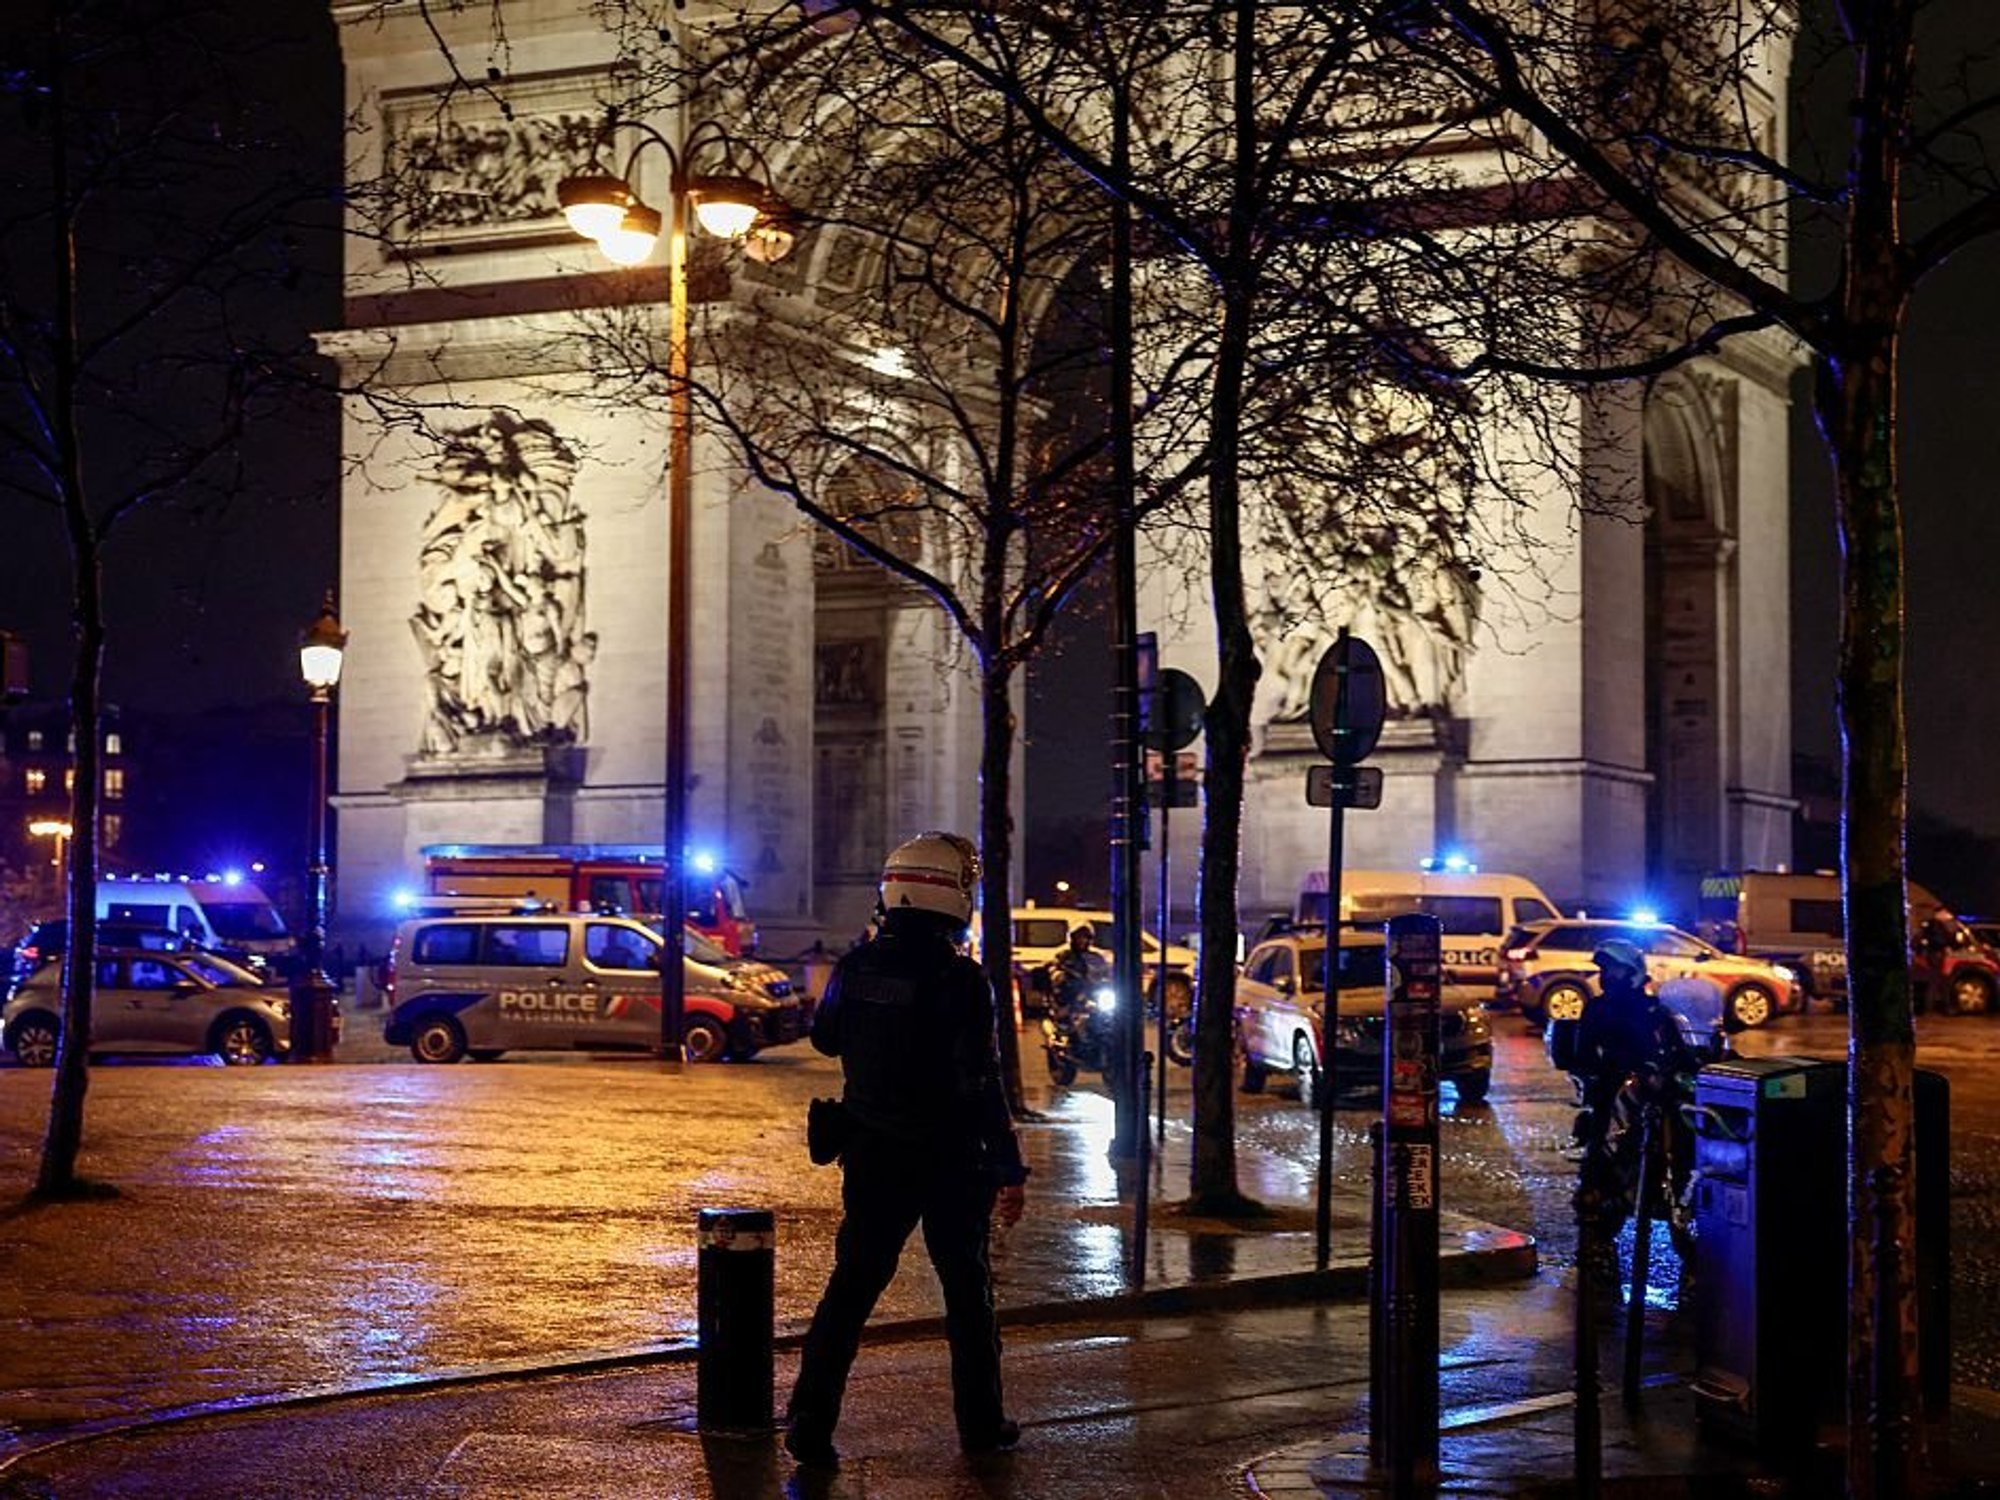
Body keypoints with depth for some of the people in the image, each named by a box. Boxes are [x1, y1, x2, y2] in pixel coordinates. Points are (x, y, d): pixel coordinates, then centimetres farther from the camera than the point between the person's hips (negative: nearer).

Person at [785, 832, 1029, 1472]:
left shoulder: (856, 966, -2)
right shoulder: (959, 979, -17)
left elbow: (825, 1038, 16)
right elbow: (981, 1084, -19)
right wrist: (1009, 1171, -14)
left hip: (872, 1155, 4)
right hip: (949, 1161, -4)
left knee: (852, 1284, 7)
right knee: (967, 1288, 12)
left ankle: (810, 1419, -1)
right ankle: (980, 1422, 21)